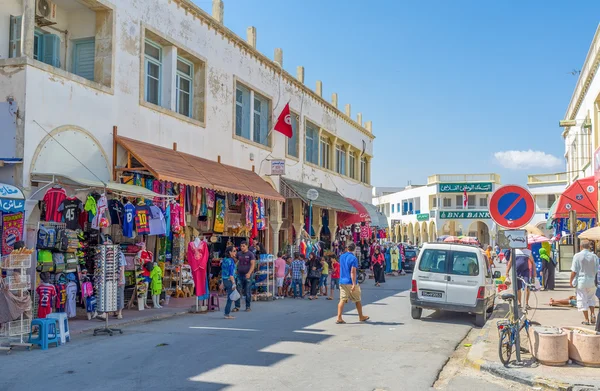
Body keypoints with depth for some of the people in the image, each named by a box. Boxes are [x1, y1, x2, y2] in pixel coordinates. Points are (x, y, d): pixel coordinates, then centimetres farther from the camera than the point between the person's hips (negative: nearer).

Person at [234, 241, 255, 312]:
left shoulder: (250, 254, -3)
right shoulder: (239, 254, 9)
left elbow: (253, 264, -10)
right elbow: (236, 262, 16)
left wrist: (249, 273, -24)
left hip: (247, 275, -3)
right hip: (239, 275, 3)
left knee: (248, 292, 3)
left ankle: (248, 307, 12)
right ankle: (237, 306, 4)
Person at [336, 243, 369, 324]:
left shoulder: (342, 256, 7)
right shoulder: (353, 258, -13)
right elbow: (353, 272, -19)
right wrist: (354, 284, -20)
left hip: (342, 282, 5)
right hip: (350, 283, -5)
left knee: (342, 300, 1)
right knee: (357, 300, 11)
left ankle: (339, 318, -10)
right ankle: (361, 317, 23)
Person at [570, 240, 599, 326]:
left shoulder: (577, 256, -10)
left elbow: (574, 271, -10)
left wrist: (571, 281, 1)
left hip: (581, 281, -2)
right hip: (591, 281, 2)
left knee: (582, 300, 5)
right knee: (591, 299, 20)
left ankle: (586, 319, 6)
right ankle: (592, 314, 2)